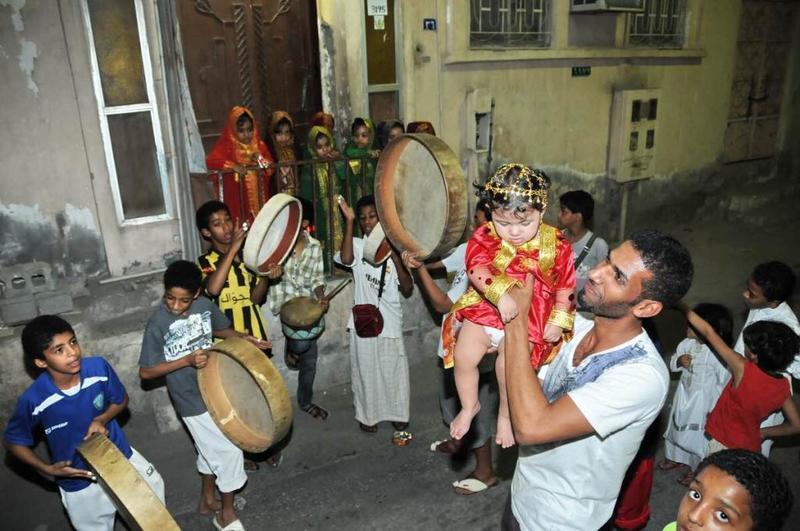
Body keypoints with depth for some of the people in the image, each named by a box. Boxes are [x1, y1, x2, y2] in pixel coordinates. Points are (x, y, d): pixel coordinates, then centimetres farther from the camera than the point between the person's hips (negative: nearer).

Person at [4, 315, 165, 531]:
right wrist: (48, 469, -17)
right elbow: (13, 442, -8)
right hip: (79, 481, -2)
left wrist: (101, 420, -21)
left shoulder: (99, 367, -23)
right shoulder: (34, 400, -26)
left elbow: (121, 400, -3)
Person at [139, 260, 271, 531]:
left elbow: (220, 329, 13)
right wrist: (187, 360, -27)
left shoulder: (204, 305, -8)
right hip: (192, 400, -6)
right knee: (229, 450, 0)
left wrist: (242, 337, -7)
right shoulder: (157, 323, -22)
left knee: (211, 448, 23)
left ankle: (207, 499, 45)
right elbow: (145, 372, -16)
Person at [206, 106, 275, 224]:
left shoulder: (259, 145, 9)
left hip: (258, 197, 4)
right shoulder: (227, 147, -5)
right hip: (237, 198, -4)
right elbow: (210, 162, -18)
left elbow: (271, 167, 9)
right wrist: (233, 166, -28)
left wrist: (261, 161, -11)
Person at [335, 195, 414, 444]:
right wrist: (349, 221, -25)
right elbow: (345, 258, -26)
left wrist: (396, 258, -16)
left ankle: (399, 420, 21)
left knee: (393, 372, 6)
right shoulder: (357, 245, -1)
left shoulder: (394, 248, 0)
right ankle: (367, 415, 31)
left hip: (390, 322, 0)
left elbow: (407, 290, -4)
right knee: (365, 371, 12)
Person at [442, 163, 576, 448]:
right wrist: (500, 294, -36)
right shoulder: (485, 236, -8)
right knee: (463, 355, -9)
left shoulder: (556, 244, -7)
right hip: (485, 308, 2)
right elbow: (476, 269, -22)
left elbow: (565, 286, 0)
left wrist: (558, 321, -4)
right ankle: (469, 406, 21)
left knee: (509, 363, -17)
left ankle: (506, 414, 13)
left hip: (531, 316, -2)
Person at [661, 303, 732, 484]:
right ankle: (676, 458, 50)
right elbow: (672, 364, 3)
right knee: (677, 427, 24)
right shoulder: (687, 344, -11)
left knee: (699, 435, 13)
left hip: (704, 402, -6)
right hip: (684, 396, 6)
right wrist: (679, 361, -21)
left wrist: (714, 408, -14)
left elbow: (724, 383, -20)